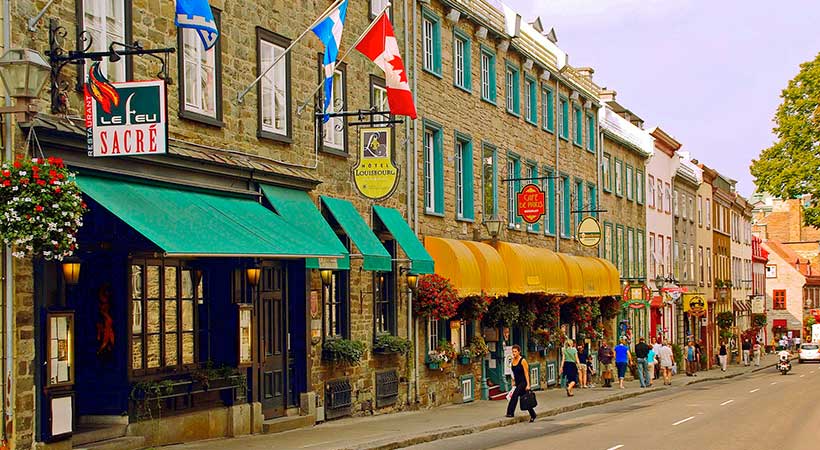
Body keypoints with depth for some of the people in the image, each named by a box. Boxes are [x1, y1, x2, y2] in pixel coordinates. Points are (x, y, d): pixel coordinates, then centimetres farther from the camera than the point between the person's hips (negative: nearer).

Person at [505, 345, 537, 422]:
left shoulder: (523, 361, -12)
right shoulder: (513, 360, 8)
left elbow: (526, 373, -13)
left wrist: (528, 385, -16)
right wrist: (513, 382, 16)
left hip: (523, 382, -8)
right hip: (517, 383, 8)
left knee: (515, 395, -23)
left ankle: (510, 412, -24)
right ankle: (532, 415, 22)